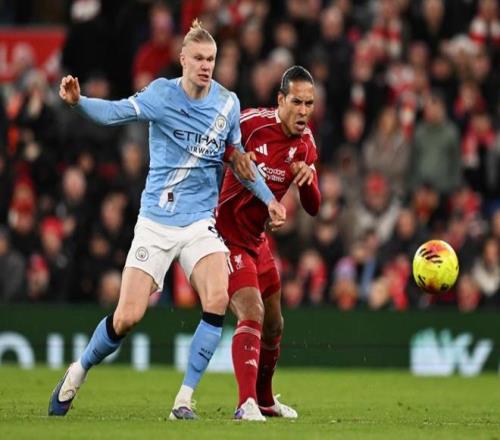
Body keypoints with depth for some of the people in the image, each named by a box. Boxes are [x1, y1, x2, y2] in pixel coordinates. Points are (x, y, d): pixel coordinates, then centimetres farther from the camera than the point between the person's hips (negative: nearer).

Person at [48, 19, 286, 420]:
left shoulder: (228, 103, 2)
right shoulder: (163, 93, -10)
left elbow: (238, 158, 17)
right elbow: (119, 112, -26)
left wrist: (269, 198, 16)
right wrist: (78, 101, -44)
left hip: (200, 222, 3)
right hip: (156, 221, -3)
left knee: (218, 299, -21)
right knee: (128, 316, -7)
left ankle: (184, 399, -10)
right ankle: (78, 373, 22)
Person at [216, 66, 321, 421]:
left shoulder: (306, 143, 0)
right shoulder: (252, 123, -20)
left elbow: (313, 208, 3)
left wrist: (308, 179, -19)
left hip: (256, 240, 8)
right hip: (226, 234, -8)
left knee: (274, 325, 19)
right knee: (252, 315, -24)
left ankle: (264, 399, 40)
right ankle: (247, 402, -27)